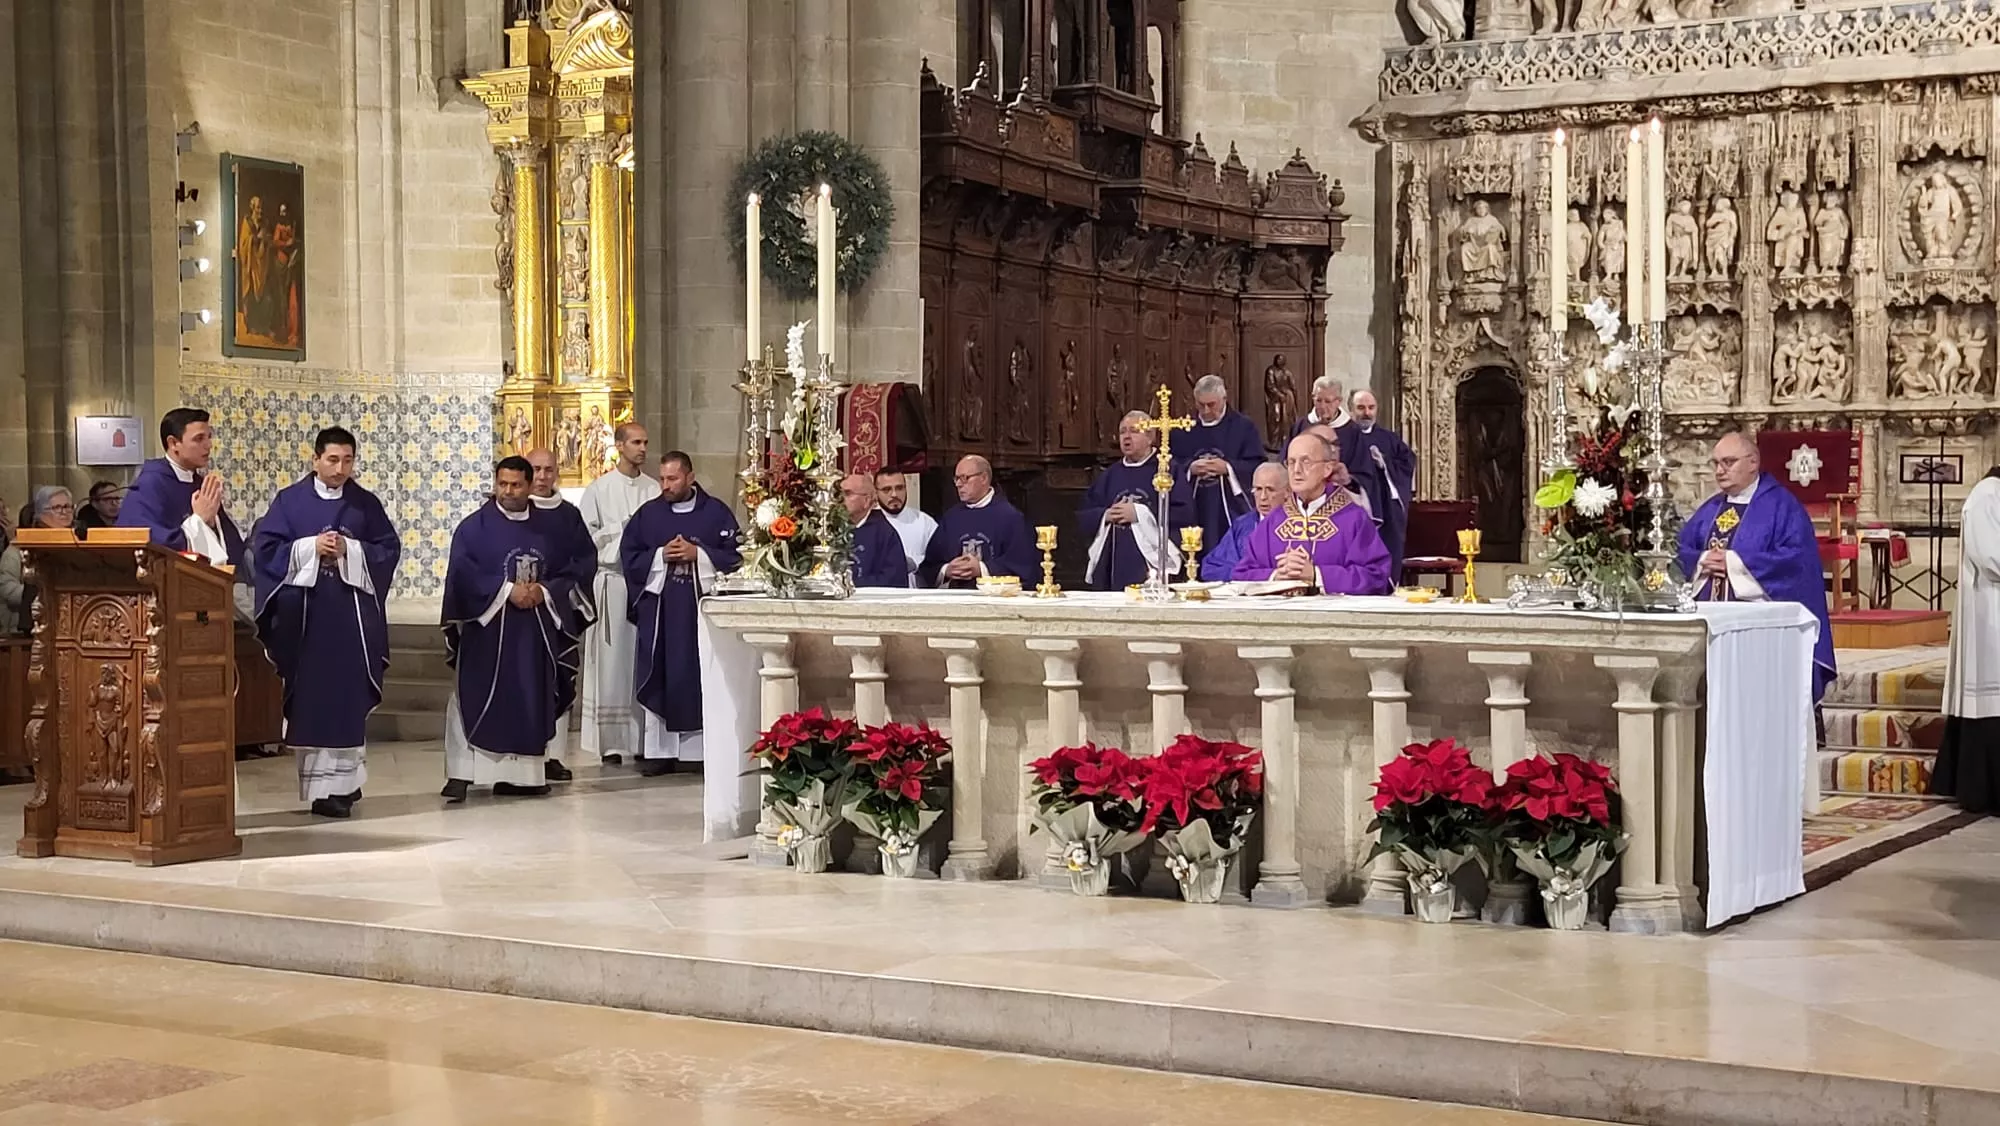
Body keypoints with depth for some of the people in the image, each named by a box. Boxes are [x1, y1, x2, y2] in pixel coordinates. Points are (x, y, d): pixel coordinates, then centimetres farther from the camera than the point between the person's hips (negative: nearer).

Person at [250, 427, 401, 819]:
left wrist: (350, 550, -11)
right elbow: (265, 547, -1)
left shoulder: (366, 504, 7)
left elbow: (388, 548, 4)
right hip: (304, 614, -1)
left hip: (350, 614, 1)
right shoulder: (290, 500, 3)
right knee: (308, 696, -1)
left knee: (346, 696, -2)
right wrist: (311, 547, -12)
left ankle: (339, 782, 4)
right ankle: (329, 782, 4)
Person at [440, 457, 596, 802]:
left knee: (531, 701, 4)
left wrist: (545, 591, -10)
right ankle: (462, 773, -7)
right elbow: (461, 574, -10)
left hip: (536, 629, 3)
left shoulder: (553, 526, 9)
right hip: (486, 627, -3)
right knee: (477, 699, -7)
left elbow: (576, 568, 7)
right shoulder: (474, 526, -1)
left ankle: (523, 773, 11)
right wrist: (506, 590, -17)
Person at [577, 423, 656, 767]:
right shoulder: (599, 489, 3)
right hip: (612, 578, -2)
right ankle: (610, 742, -1)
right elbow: (586, 535, -2)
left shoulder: (655, 489, 9)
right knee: (612, 660, -3)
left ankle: (644, 737, 5)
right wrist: (623, 529, -6)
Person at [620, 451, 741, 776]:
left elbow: (735, 555, -2)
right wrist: (661, 556, -8)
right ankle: (659, 750, 3)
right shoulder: (648, 513, 9)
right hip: (658, 609, 2)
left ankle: (701, 747, 5)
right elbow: (628, 555, 6)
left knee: (701, 676, -1)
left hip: (702, 607, -2)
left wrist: (698, 554, -12)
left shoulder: (716, 512, 3)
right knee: (658, 677, 0)